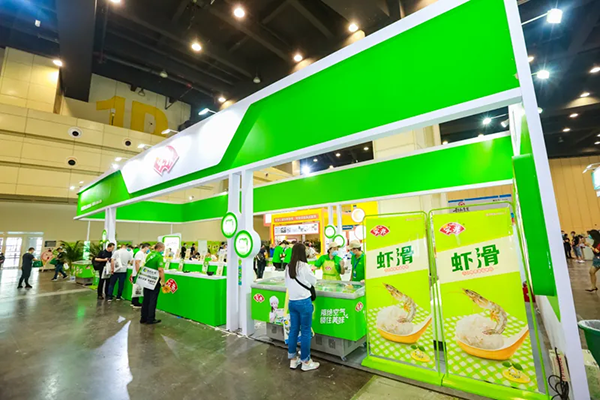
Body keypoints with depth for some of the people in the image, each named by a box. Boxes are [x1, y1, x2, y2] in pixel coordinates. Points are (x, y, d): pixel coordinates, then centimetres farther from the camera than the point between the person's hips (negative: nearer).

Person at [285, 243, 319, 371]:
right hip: (304, 302, -6)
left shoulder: (288, 267, 2)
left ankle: (293, 359, 27)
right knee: (306, 332, 7)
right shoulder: (304, 266, -15)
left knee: (293, 330, 16)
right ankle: (306, 362, 18)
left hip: (292, 302, 6)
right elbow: (314, 282, -2)